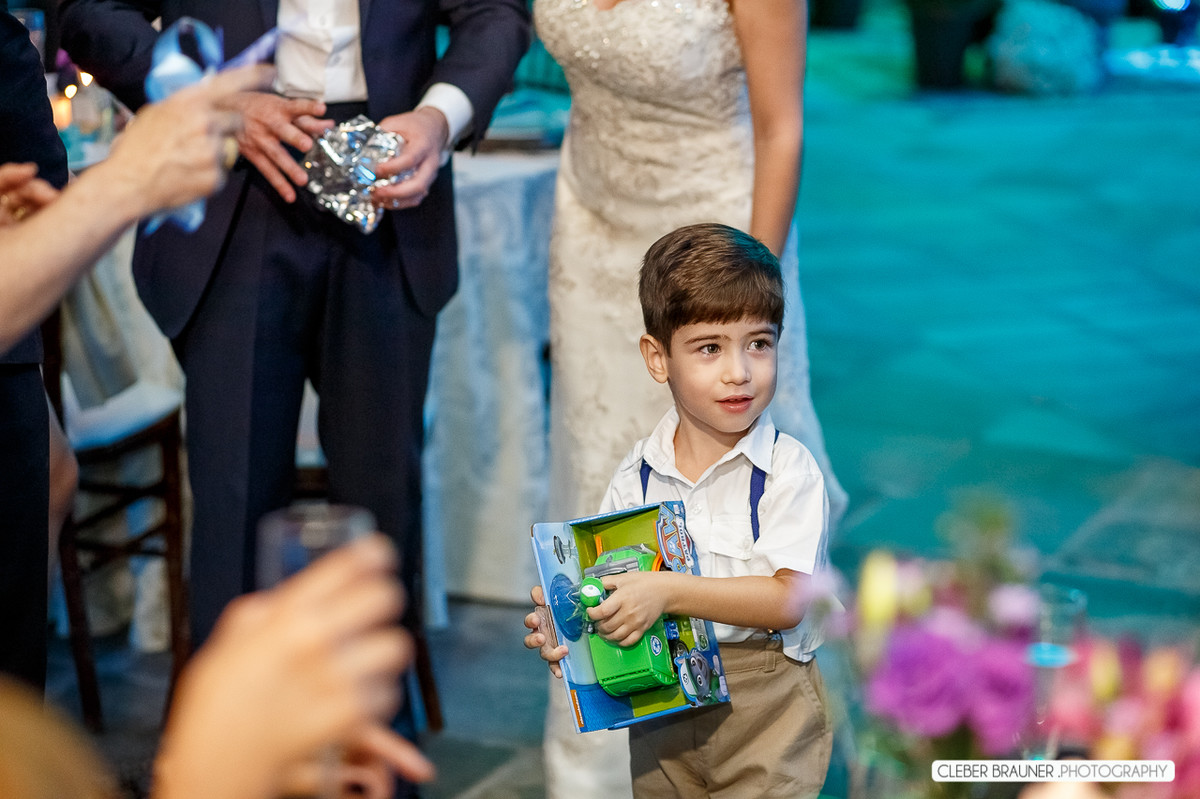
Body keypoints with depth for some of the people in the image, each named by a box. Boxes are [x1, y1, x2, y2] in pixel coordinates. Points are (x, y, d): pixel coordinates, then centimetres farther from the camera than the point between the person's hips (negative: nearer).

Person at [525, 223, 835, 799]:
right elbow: (606, 578, 8)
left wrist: (667, 591, -26)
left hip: (764, 709, -4)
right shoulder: (638, 474, 1)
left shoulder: (789, 469, -12)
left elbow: (786, 601, -19)